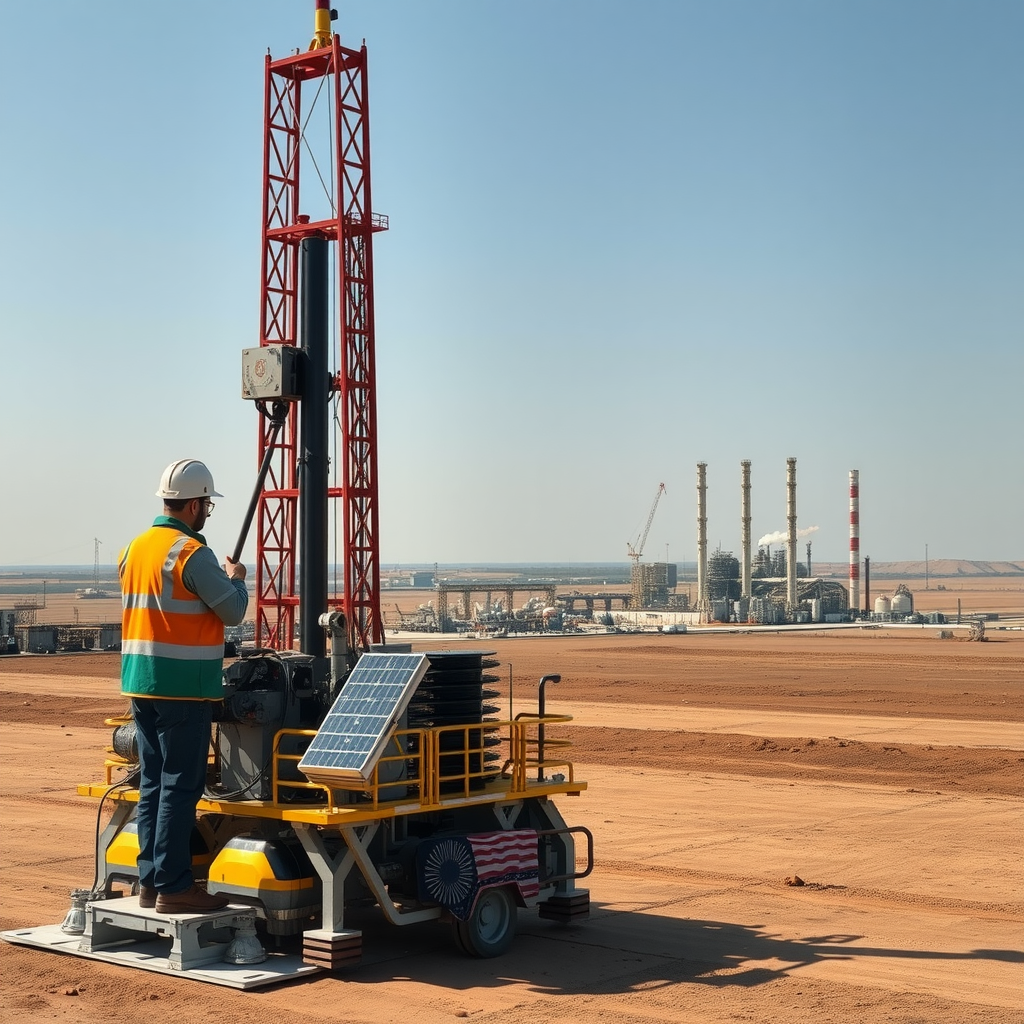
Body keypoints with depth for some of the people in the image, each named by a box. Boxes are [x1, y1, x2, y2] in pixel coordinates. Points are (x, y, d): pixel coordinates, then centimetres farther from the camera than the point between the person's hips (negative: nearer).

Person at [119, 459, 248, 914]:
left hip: (140, 683, 8)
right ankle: (173, 886, -3)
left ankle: (150, 880, 17)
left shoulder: (134, 549, 12)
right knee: (181, 785, -4)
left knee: (152, 782, 13)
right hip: (183, 686, -8)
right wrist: (235, 578, 9)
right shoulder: (192, 554, -14)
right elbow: (233, 612, -10)